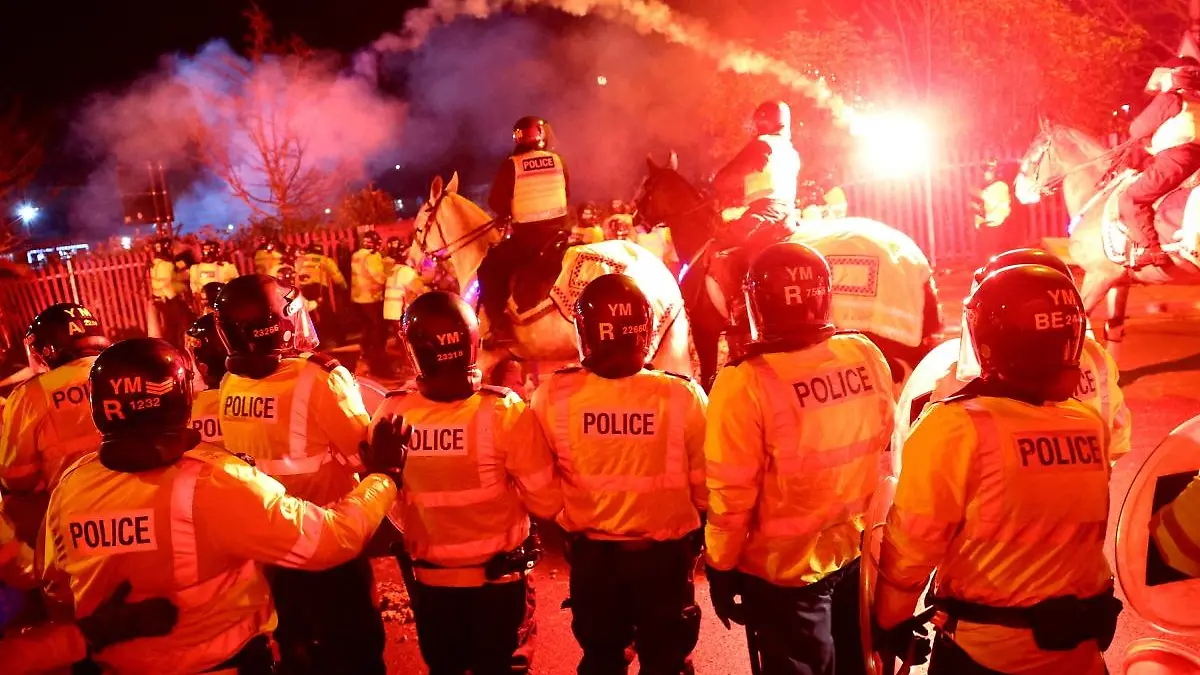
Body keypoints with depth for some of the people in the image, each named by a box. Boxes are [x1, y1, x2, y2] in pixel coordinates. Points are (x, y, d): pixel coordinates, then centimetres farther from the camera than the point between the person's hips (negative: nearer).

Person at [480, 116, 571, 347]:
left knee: (490, 269, 8)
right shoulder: (558, 160, 5)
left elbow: (496, 202, -5)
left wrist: (510, 212, 14)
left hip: (527, 234, -5)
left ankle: (501, 327, 0)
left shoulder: (512, 165, -8)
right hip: (559, 230, 5)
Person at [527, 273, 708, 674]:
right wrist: (695, 535, 9)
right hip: (664, 552, -1)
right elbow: (704, 484, -11)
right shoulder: (683, 395, -23)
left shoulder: (552, 396, -19)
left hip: (591, 552, 1)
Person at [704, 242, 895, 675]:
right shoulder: (867, 356, -10)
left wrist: (721, 566, -4)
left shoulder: (747, 383, -25)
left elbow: (732, 494, -19)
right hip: (864, 551, 5)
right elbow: (885, 448, 3)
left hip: (787, 567, -4)